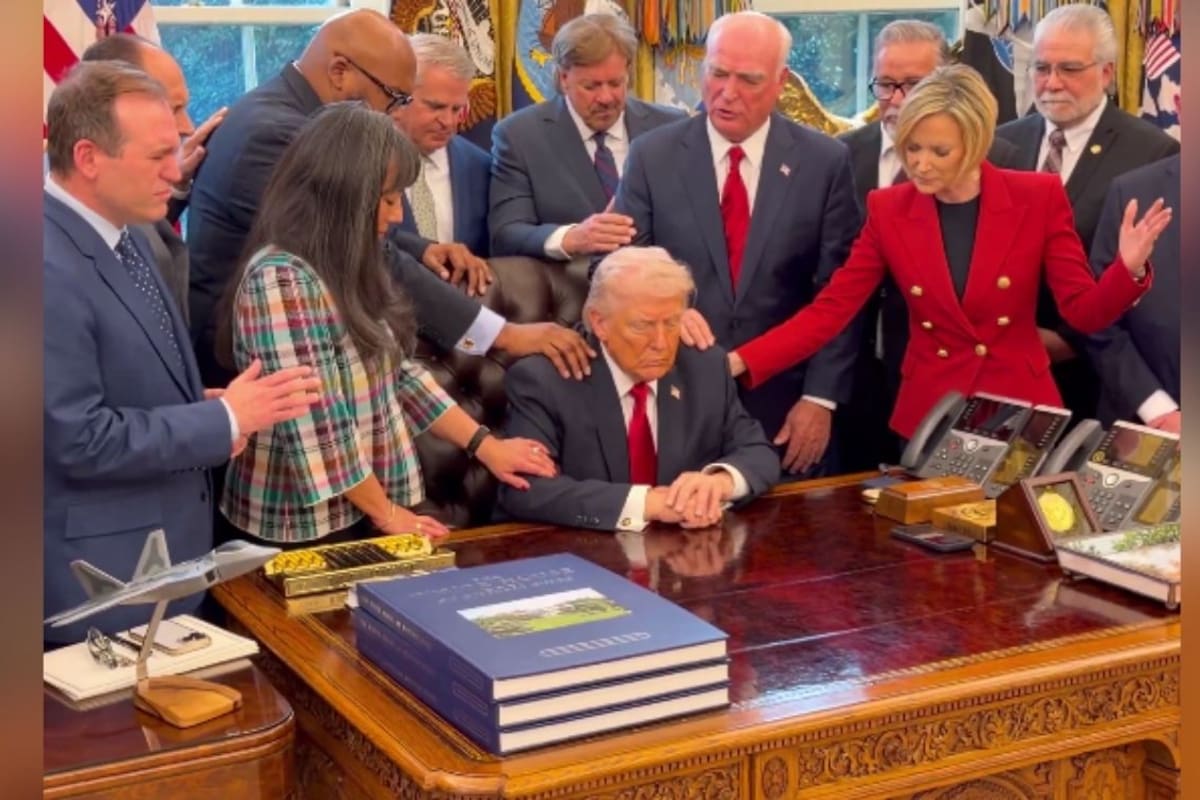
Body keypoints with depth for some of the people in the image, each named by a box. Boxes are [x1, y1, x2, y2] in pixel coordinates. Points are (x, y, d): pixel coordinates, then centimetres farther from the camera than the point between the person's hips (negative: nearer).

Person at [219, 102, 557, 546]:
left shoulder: (342, 269, 7)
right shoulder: (280, 280, -21)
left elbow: (394, 373, 12)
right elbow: (316, 427, -22)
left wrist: (484, 444, 7)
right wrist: (386, 512, -13)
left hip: (358, 512, 8)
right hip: (308, 526, -8)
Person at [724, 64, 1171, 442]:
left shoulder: (1038, 198, -8)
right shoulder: (889, 210, -4)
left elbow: (1084, 311, -8)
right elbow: (829, 311, -7)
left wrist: (1129, 268, -29)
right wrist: (737, 362, -20)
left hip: (1021, 410, -1)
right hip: (929, 413, 1)